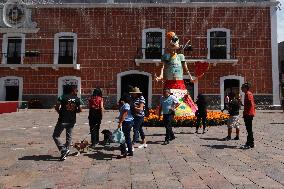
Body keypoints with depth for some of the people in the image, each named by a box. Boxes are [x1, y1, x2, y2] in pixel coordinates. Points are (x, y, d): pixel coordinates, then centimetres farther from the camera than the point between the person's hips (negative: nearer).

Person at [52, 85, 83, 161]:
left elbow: (57, 107, -12)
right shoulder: (77, 99, 0)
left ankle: (64, 150, -5)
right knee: (69, 137, 15)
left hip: (62, 120, -3)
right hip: (72, 120, 4)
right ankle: (66, 150, 19)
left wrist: (60, 112, 6)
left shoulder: (62, 97, -7)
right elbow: (80, 110, 3)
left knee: (55, 136, 6)